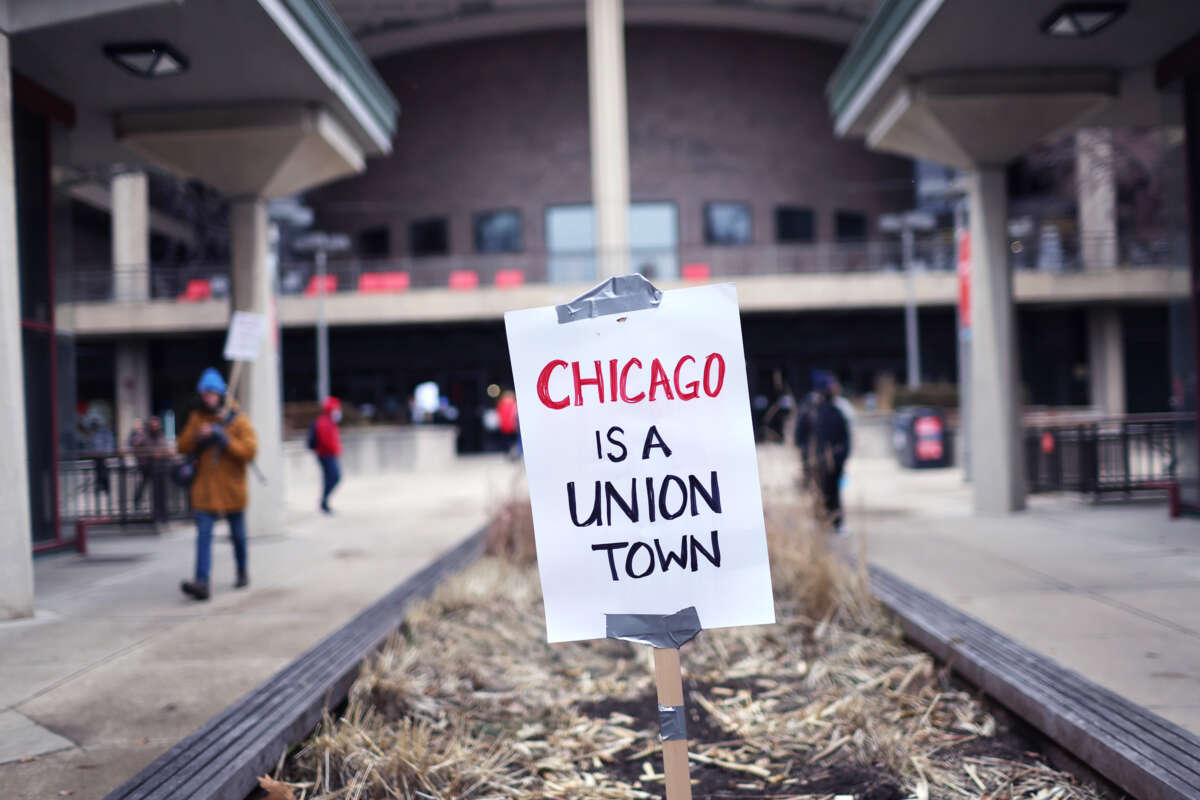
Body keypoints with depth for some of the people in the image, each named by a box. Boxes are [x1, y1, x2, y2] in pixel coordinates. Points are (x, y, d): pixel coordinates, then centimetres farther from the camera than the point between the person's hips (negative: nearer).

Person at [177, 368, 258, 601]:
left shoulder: (238, 420, -5)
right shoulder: (196, 419, 6)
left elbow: (250, 450, -14)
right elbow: (182, 446, 4)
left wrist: (225, 440, -24)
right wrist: (197, 436, -15)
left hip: (232, 488, -1)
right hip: (205, 490, 1)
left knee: (238, 534, 15)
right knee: (203, 535, -12)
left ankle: (242, 572, 36)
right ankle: (201, 582, -20)